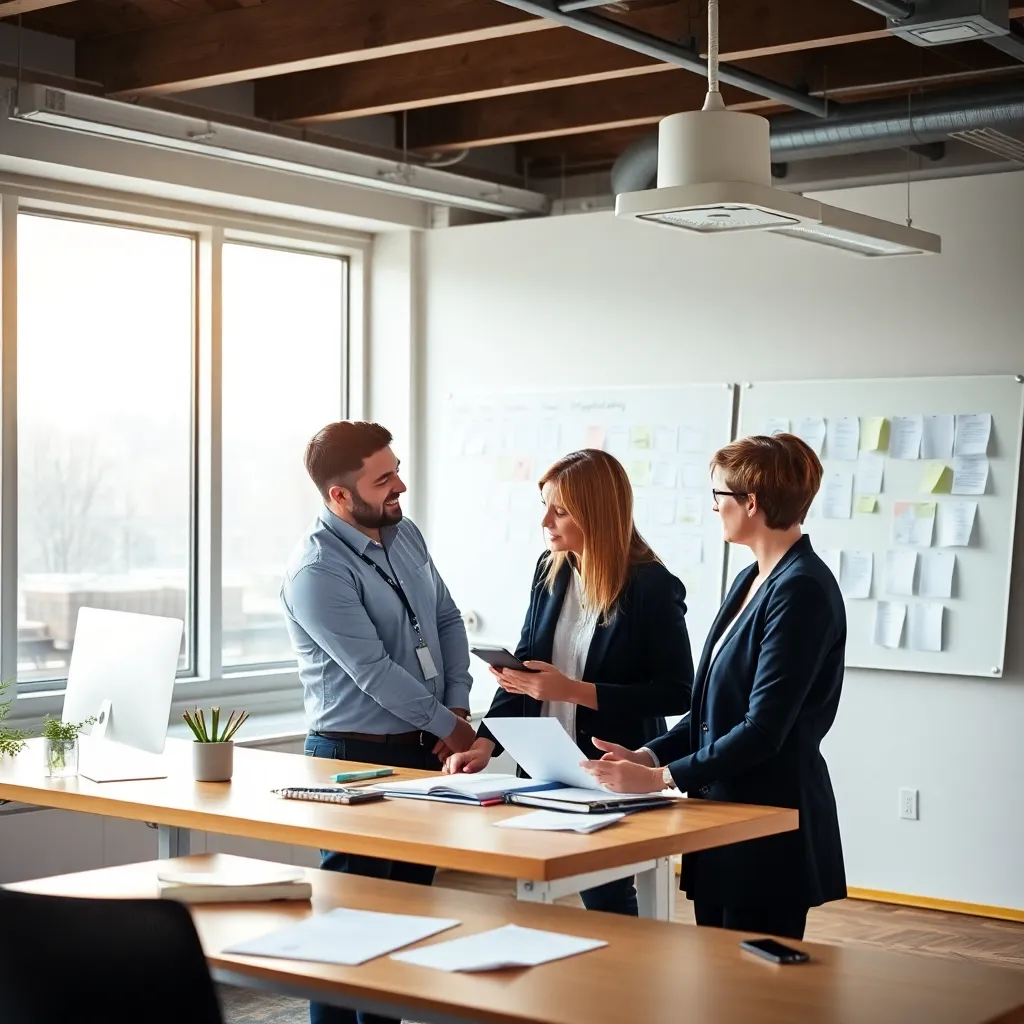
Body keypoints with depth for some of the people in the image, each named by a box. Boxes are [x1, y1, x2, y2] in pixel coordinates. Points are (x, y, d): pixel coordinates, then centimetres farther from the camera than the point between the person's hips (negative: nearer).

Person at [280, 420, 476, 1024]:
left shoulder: (405, 535, 6)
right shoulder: (317, 571, -19)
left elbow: (448, 622, 13)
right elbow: (374, 672, -20)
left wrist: (457, 707, -1)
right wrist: (449, 728, -12)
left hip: (425, 749, 8)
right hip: (357, 757, -8)